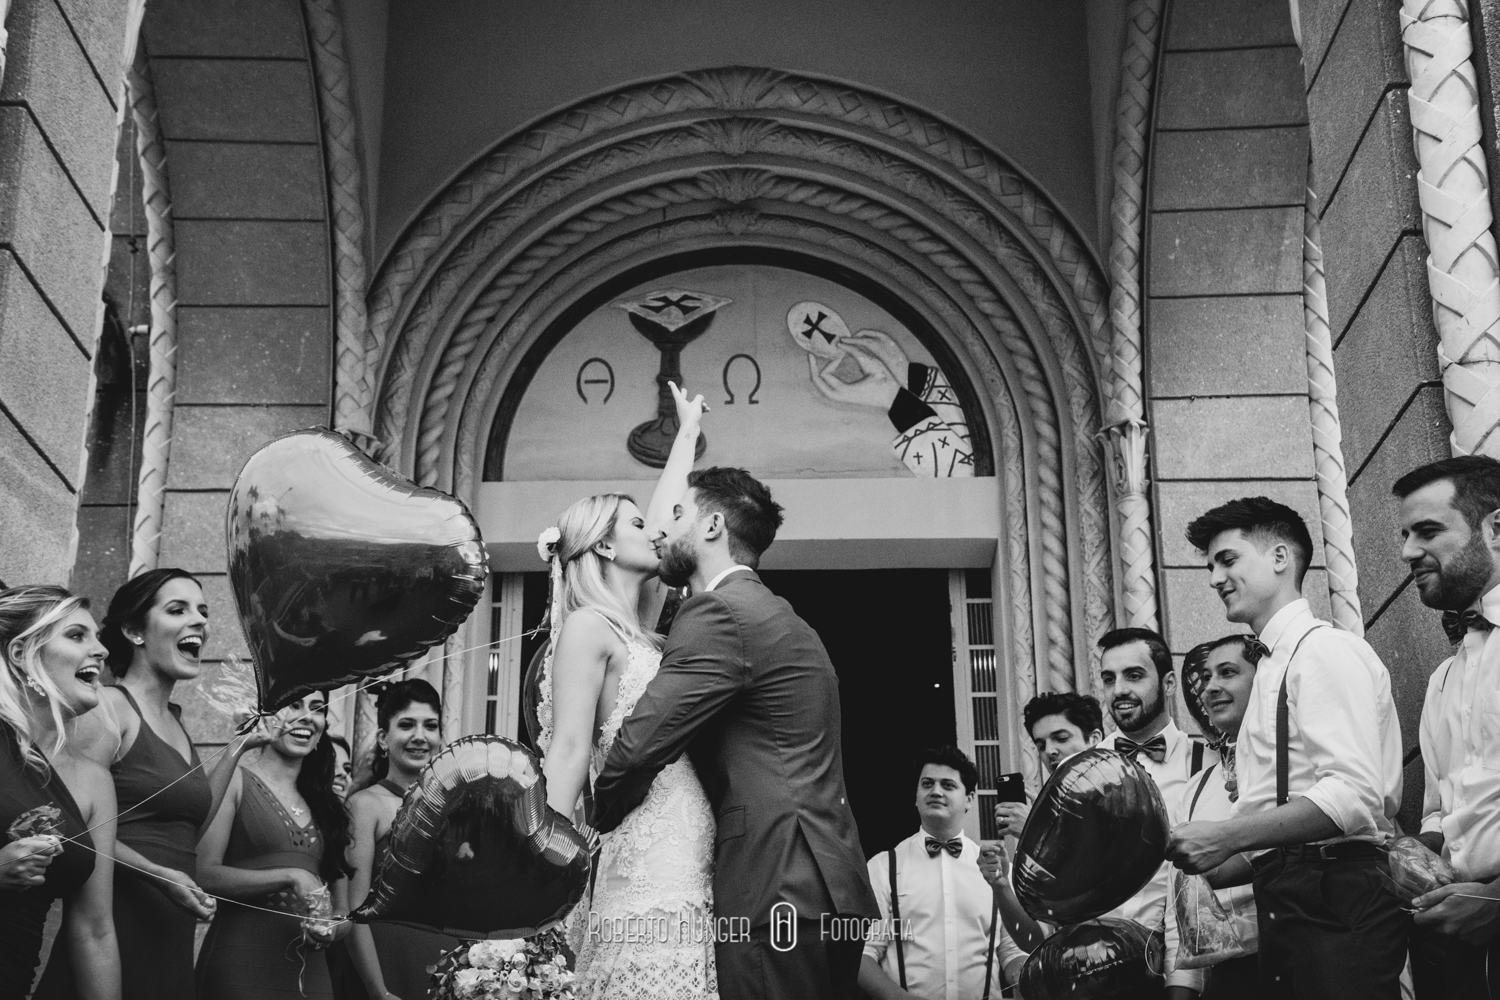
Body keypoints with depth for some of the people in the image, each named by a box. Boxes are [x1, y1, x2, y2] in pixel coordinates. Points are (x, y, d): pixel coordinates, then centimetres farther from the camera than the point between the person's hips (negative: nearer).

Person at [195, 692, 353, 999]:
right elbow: (205, 874, -12)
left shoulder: (325, 802, 14)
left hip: (311, 969, 5)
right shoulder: (235, 781, -1)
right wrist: (290, 876, -18)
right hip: (241, 962, -5)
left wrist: (336, 925, -5)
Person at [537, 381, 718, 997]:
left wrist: (688, 433, 40)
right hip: (641, 876, -8)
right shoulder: (589, 625, -4)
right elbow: (568, 750, -12)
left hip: (689, 878, 8)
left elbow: (663, 519, 29)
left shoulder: (638, 631, 18)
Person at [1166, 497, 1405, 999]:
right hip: (1288, 903, 9)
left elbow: (1353, 796, -20)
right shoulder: (1273, 666, 21)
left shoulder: (1327, 650, -7)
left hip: (1338, 902, -8)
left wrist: (1228, 836, -22)